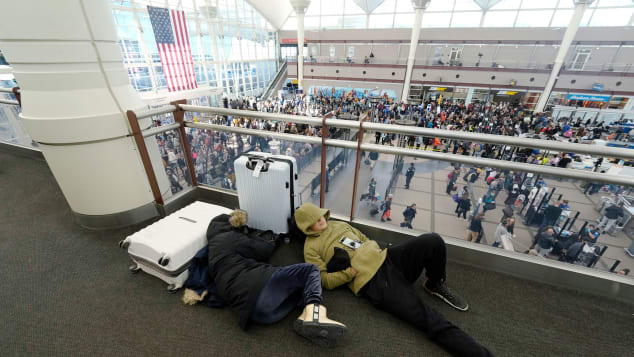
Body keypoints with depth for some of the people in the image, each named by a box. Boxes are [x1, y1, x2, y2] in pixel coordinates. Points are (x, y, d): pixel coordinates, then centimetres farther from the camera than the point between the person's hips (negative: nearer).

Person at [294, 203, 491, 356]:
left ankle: (436, 285, 9)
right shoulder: (311, 248, 2)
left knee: (433, 241, -16)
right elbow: (326, 280, -4)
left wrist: (377, 253, 7)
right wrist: (352, 271, -15)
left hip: (385, 258, 6)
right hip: (372, 283, -6)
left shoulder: (338, 225, 20)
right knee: (433, 322, -19)